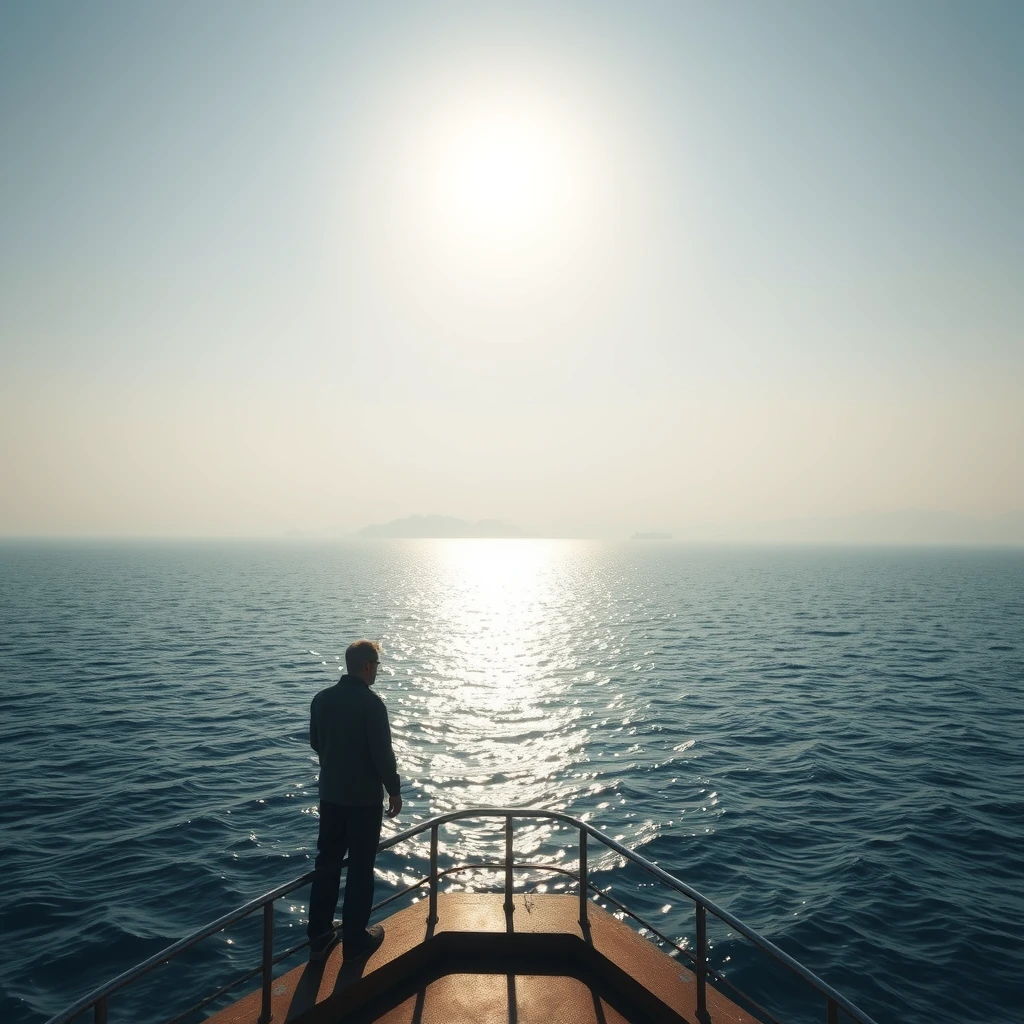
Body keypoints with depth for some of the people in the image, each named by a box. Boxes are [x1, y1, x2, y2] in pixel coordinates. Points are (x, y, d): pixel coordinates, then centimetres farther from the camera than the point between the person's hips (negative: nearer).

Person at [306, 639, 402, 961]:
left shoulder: (322, 698, -1)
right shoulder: (371, 703, -20)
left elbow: (315, 742, 12)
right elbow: (382, 753, -18)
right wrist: (394, 790, -5)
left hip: (330, 793, 6)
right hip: (365, 796, -6)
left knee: (326, 863, 15)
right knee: (360, 868, 7)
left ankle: (319, 937, 23)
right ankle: (355, 940, 16)